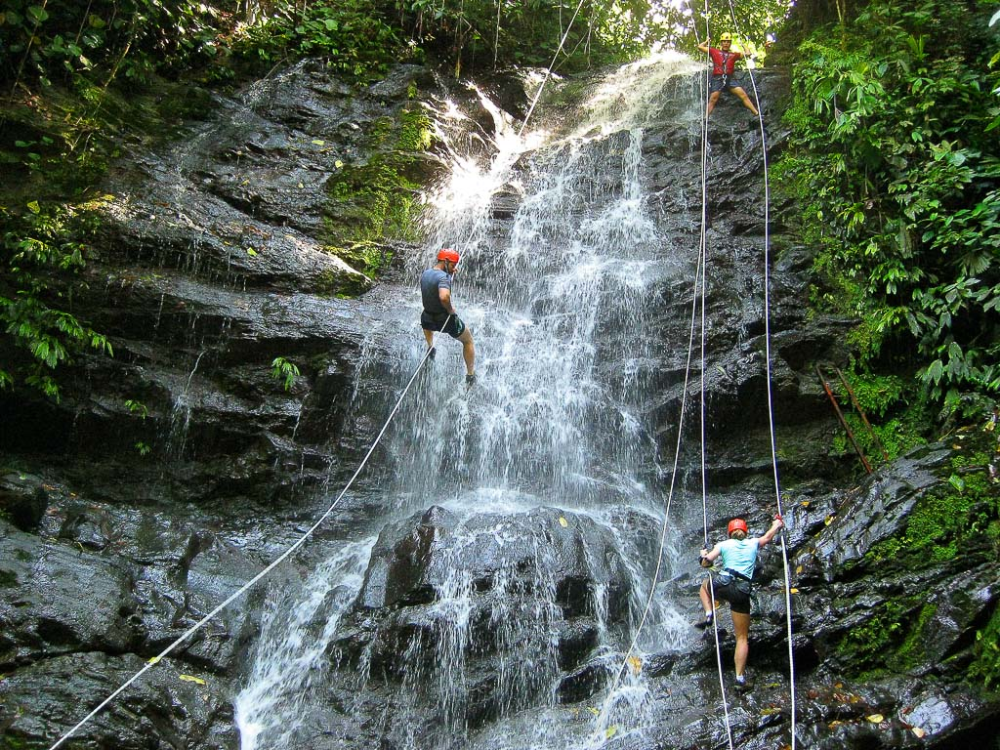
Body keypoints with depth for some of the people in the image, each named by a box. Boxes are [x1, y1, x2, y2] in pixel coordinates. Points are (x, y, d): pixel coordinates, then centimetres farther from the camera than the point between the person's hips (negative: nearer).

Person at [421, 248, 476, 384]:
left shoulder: (425, 274, -1)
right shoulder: (443, 277, -26)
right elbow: (444, 297, -44)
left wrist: (450, 274, 11)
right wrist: (450, 309, -24)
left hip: (428, 319, 6)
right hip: (446, 319, -6)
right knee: (468, 341, 19)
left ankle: (430, 346, 36)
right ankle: (470, 375, 21)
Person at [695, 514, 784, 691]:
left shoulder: (724, 544, 11)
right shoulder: (753, 543, 16)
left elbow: (706, 563, 5)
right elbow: (769, 535, 35)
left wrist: (703, 555, 27)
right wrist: (777, 523, 54)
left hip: (723, 584, -1)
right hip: (742, 591, 1)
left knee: (704, 585, 36)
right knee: (742, 637, 9)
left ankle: (709, 614, 11)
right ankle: (740, 678, -2)